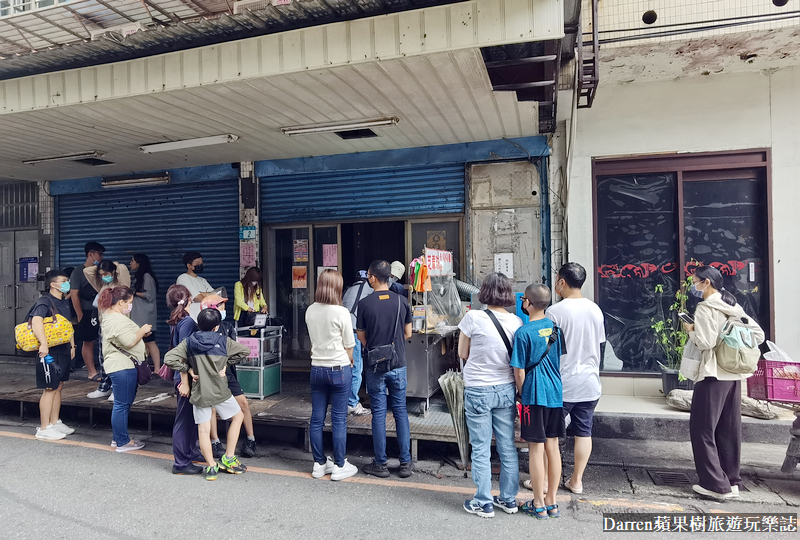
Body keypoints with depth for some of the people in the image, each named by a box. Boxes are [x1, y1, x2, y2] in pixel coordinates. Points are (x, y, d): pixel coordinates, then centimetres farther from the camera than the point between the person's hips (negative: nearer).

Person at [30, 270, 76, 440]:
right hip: (50, 352, -8)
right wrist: (43, 344, -41)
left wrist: (72, 345, 19)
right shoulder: (44, 302, -15)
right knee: (50, 389, -2)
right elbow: (36, 321, -31)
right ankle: (44, 429, 7)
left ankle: (55, 422, 26)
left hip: (64, 351, 8)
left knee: (58, 387, 15)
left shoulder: (65, 302, 12)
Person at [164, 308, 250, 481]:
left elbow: (169, 358, -7)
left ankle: (211, 467, 12)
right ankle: (228, 458, 18)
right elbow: (244, 351, 4)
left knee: (203, 429, 9)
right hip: (219, 391, -2)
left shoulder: (189, 342, -1)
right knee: (238, 416, 17)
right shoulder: (223, 341, -5)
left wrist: (189, 371, 0)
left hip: (199, 392, 2)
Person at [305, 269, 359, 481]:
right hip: (339, 369, -5)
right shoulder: (341, 312, -15)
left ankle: (319, 464, 23)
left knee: (317, 418, 11)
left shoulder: (310, 311, 1)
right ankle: (339, 466, 13)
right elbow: (349, 345, -7)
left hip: (317, 368, 5)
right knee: (339, 420, 4)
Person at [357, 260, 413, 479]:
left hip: (374, 365, -2)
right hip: (398, 364, 2)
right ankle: (405, 463, 16)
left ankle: (380, 464, 16)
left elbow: (361, 337, 0)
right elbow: (407, 333, 6)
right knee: (401, 411, 11)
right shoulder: (402, 301, -3)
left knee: (378, 413, 7)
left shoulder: (365, 304, -9)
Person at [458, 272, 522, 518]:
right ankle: (509, 499, 29)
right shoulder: (517, 322, -5)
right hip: (506, 390, 4)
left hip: (478, 391, -4)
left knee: (481, 450, 8)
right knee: (507, 447, 15)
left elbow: (462, 353, -4)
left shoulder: (473, 318, -16)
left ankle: (484, 503, 19)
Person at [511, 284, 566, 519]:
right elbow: (562, 362, 12)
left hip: (535, 395, -6)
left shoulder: (523, 333, -14)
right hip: (556, 394, 6)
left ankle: (539, 505, 14)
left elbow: (519, 370, -11)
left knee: (536, 448, 4)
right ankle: (552, 502, 23)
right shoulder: (556, 328, 5)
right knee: (552, 446, 12)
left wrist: (522, 394, 2)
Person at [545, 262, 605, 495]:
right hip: (590, 382, 5)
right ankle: (576, 480, 21)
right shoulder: (595, 309, 3)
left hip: (561, 383, -5)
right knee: (583, 431, 12)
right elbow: (601, 345, 13)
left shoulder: (555, 311, -16)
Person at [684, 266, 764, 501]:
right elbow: (759, 335, 13)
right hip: (734, 375, 8)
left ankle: (717, 485, 1)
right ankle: (732, 481, 21)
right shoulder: (734, 307, 12)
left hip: (713, 375, -8)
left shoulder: (705, 308, -12)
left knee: (702, 429, 0)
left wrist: (691, 331, -2)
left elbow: (704, 342, -20)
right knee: (729, 430, 14)